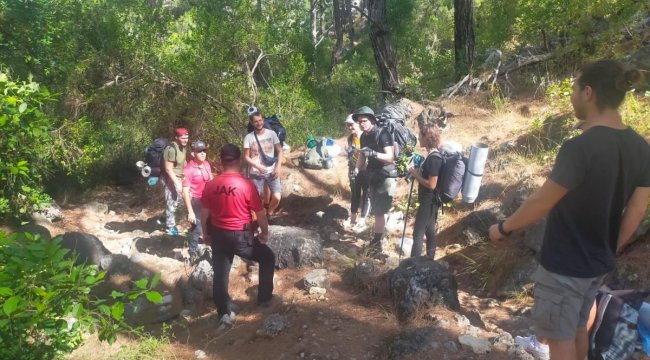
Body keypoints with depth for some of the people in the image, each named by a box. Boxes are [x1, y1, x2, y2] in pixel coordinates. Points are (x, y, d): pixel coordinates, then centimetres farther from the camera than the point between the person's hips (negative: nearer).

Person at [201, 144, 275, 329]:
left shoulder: (210, 185, -5)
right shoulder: (247, 184, -17)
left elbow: (205, 214, 4)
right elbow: (260, 213, -11)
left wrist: (207, 234, 19)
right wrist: (265, 233, 5)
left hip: (218, 234, 4)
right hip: (241, 236, -3)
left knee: (220, 274, 14)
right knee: (267, 258, 19)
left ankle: (225, 315, 18)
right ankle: (264, 298, 26)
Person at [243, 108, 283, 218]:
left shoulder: (272, 133, -1)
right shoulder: (248, 137, -5)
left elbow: (279, 151, 2)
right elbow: (246, 157, -2)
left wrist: (278, 167, -9)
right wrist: (258, 166, -17)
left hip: (272, 172, 1)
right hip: (256, 173, 0)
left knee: (277, 197, -9)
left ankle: (270, 213, 19)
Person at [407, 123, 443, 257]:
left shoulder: (434, 158, -22)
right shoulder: (431, 155, 8)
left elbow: (432, 184, -25)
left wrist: (416, 175, -15)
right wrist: (417, 173, 4)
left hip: (429, 202, -10)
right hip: (429, 201, 10)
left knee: (418, 234, -4)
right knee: (430, 231, 17)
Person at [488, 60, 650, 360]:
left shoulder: (580, 147, -27)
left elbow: (541, 203, -21)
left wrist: (503, 228, -5)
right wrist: (611, 249, 17)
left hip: (564, 264, -8)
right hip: (598, 262, 8)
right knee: (578, 328, 26)